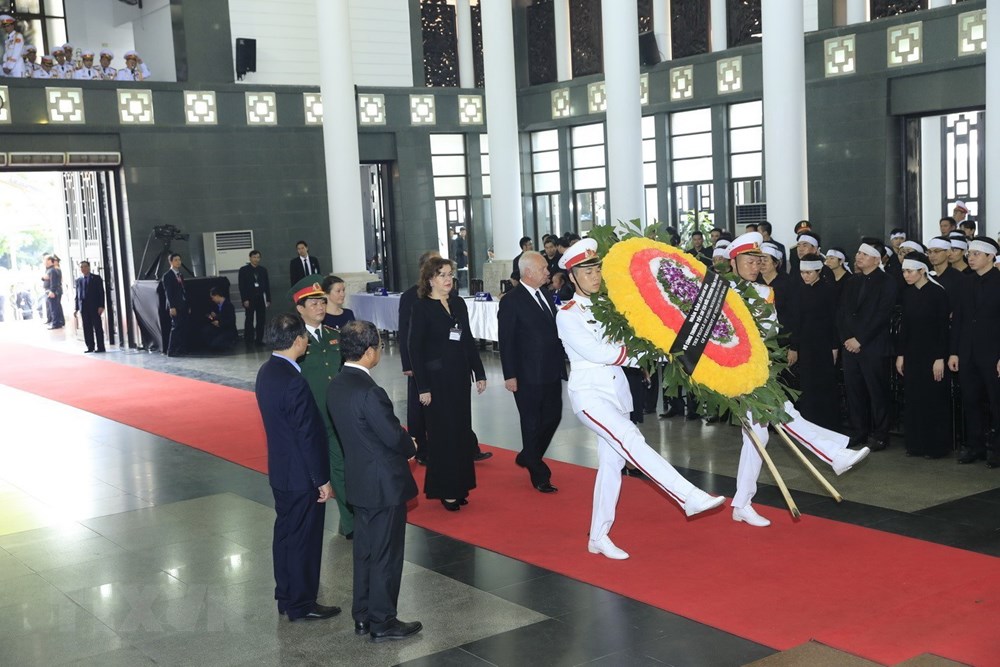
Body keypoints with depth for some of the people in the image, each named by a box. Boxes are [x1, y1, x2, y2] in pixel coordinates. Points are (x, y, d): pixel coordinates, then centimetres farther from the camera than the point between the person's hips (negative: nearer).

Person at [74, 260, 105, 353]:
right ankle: (90, 347, 8)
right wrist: (77, 308, 7)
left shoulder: (96, 278, 2)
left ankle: (100, 347, 1)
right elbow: (77, 295, 12)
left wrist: (101, 306, -11)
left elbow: (101, 292, -2)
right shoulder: (78, 280, 12)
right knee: (87, 328, 3)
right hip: (83, 307, 3)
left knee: (97, 327, -1)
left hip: (94, 307, -3)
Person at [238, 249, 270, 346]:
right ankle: (248, 340, 2)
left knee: (261, 320, 2)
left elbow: (267, 285, 12)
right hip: (249, 299, -3)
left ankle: (259, 339, 8)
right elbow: (242, 286, -3)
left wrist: (268, 299, 7)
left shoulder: (263, 270, 12)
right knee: (249, 320, -2)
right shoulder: (244, 270, 1)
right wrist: (244, 300, -11)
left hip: (260, 298, 3)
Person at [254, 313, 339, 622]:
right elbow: (308, 436, -23)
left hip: (280, 470, 9)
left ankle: (286, 596, 31)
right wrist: (322, 480, -16)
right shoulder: (294, 382, -26)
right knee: (304, 539, 4)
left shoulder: (266, 372, 2)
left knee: (285, 532, 19)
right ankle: (301, 605, 17)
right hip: (301, 475, -9)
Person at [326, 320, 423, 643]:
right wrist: (412, 448, 2)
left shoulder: (335, 386, 2)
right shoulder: (369, 392, -26)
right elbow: (394, 435, -20)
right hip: (385, 483, -9)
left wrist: (402, 445, 12)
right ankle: (382, 622, 15)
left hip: (358, 480, 9)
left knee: (365, 551, 18)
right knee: (386, 554, 4)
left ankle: (362, 616, 29)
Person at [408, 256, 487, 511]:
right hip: (436, 379, -5)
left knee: (461, 430, 10)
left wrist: (479, 373, 9)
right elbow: (415, 349, -10)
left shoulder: (458, 304, 7)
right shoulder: (421, 308, -9)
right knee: (443, 433, 1)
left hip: (460, 376, 6)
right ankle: (445, 490, 13)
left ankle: (459, 485, 22)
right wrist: (423, 387, -14)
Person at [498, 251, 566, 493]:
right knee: (532, 424, 4)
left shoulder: (545, 294, 9)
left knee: (553, 417, 13)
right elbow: (506, 341, -12)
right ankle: (539, 476, 16)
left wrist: (561, 362, 13)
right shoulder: (511, 301, -13)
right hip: (528, 376, -7)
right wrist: (510, 375, -15)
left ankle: (528, 457, 35)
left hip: (552, 371, 7)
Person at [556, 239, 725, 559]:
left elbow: (621, 351, 7)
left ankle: (599, 537, 14)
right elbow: (596, 353, -16)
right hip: (589, 392, -7)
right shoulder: (567, 314, -6)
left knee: (612, 462, 6)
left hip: (616, 390, 7)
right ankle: (690, 498, -30)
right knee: (631, 442, -24)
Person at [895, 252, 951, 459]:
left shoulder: (937, 292, -11)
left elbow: (943, 327, -12)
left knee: (933, 401, 1)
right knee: (913, 401, 7)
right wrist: (900, 354, 8)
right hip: (912, 354, 5)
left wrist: (940, 358, -15)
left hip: (932, 353, -5)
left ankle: (936, 446, 11)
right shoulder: (908, 293, 6)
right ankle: (916, 444, 17)